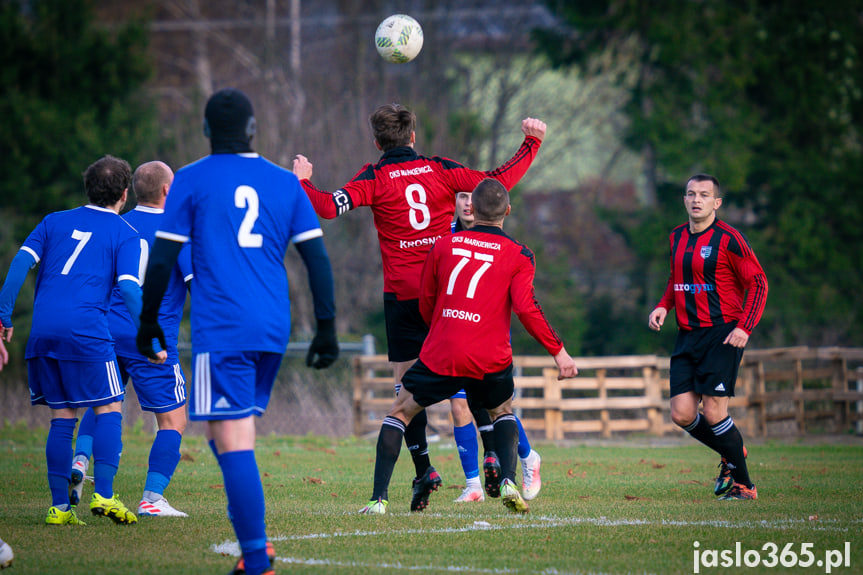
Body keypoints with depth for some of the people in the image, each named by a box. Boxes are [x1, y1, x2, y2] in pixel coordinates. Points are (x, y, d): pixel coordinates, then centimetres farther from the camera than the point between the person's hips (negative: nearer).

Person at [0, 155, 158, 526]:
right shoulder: (125, 235, 7)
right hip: (85, 328, -5)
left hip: (42, 329, 5)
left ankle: (59, 506, 5)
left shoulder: (55, 222, 19)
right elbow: (128, 288, -6)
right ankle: (103, 495, -10)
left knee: (62, 416, 10)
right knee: (109, 409, 4)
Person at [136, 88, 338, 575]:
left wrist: (149, 321, 11)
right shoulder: (285, 183, 11)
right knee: (237, 435, 20)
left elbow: (162, 260, 0)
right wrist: (327, 329, 13)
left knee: (232, 440, -8)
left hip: (221, 330, -5)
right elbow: (318, 259, 9)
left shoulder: (191, 181, 2)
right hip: (274, 331, 5)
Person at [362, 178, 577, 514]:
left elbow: (425, 304, 16)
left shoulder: (444, 246, 10)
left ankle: (379, 497, 4)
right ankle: (508, 481, 4)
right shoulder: (518, 255, 3)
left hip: (440, 357, 0)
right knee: (503, 411, 28)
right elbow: (526, 308, -8)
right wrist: (558, 352, -3)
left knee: (400, 412, 16)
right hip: (490, 360, 0)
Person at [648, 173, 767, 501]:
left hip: (722, 335, -6)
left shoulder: (728, 239, -9)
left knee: (713, 412, -13)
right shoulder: (677, 238, 12)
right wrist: (663, 306, 8)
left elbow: (758, 283, -7)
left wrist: (744, 327, -17)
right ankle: (731, 457, 24)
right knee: (681, 414, -2)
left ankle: (743, 484, 3)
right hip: (687, 337, 6)